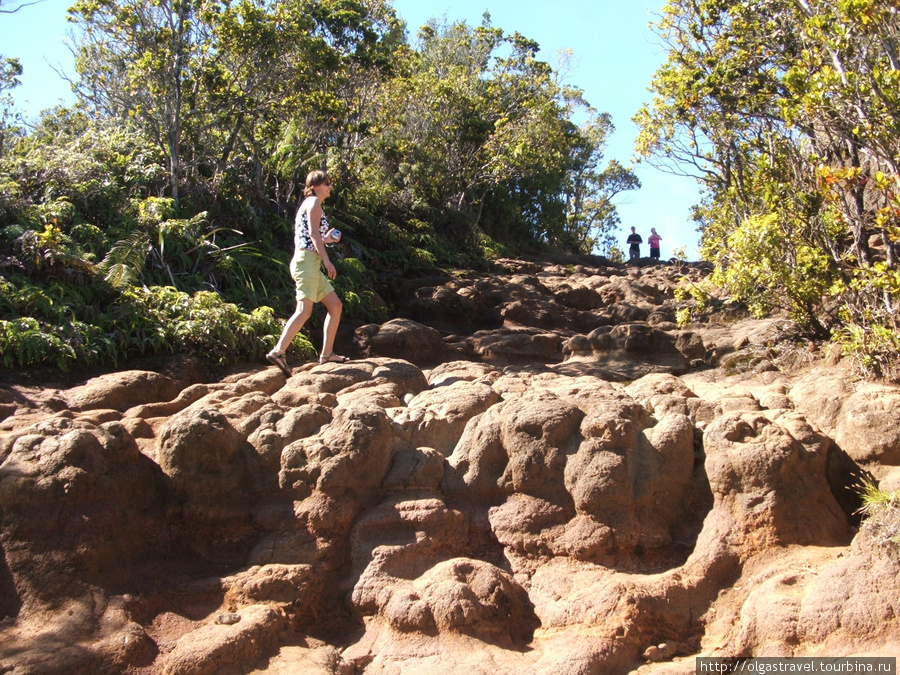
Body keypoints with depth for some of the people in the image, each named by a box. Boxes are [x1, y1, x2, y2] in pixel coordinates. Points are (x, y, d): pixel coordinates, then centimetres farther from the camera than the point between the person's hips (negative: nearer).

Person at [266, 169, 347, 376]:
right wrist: (326, 259, -20)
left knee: (336, 305, 8)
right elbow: (313, 232, -15)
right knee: (304, 310, -19)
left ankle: (327, 353, 8)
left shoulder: (308, 204, 26)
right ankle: (277, 352, -25)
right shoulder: (313, 202, -2)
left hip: (311, 265, 10)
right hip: (307, 260, -10)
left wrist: (327, 239, 25)